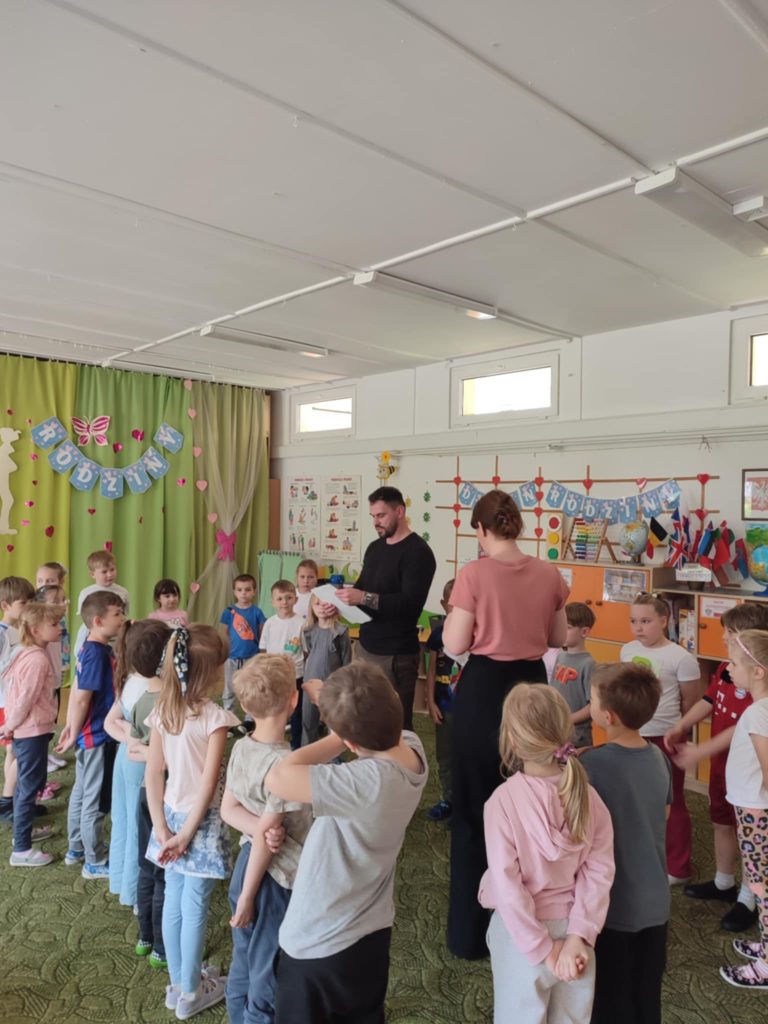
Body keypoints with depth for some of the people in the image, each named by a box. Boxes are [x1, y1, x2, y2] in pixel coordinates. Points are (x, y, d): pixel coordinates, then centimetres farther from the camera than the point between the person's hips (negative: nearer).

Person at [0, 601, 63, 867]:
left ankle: (22, 831, 39)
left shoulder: (28, 654, 8)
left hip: (26, 730, 10)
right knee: (29, 787, -1)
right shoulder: (38, 659, -22)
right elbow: (25, 698, -22)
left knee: (26, 784, 23)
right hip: (33, 731, -10)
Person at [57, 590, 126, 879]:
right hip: (97, 736, -9)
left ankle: (76, 849, 37)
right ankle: (95, 863, 19)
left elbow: (77, 692, 10)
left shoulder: (90, 649, 4)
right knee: (96, 800, 5)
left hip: (91, 735, 9)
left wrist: (71, 728, 15)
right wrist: (74, 734, -11)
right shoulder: (97, 653, -25)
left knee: (82, 793, 21)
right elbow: (81, 699, -23)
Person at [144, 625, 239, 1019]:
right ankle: (191, 992, 27)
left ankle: (177, 982, 36)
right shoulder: (215, 717, -22)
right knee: (194, 907, 10)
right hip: (201, 821, -5)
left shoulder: (161, 712, -4)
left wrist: (162, 828, 0)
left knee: (173, 901, 18)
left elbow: (153, 774, -3)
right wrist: (188, 832, -9)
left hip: (171, 816, 5)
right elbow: (208, 784, -19)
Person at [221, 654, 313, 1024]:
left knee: (242, 967, 25)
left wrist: (264, 826, -15)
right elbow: (263, 839, -22)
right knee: (268, 979, 13)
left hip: (244, 867, 7)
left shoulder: (240, 748, -5)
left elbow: (229, 809, 0)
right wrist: (246, 897, -12)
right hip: (276, 880, -7)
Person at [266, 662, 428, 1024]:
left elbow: (277, 778, -39)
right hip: (372, 930, 7)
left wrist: (336, 739, -28)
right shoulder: (412, 748, -14)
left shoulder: (368, 783, -37)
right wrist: (333, 699, -2)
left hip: (319, 945, -7)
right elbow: (378, 723, 7)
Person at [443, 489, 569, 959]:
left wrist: (455, 613, 4)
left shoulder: (475, 573, -15)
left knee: (475, 805, 12)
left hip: (483, 689, -4)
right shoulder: (549, 574, -2)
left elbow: (455, 644, -12)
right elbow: (559, 638, 8)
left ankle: (473, 930, 24)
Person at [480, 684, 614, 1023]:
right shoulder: (587, 794, -12)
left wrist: (543, 950, -12)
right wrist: (578, 935, -10)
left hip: (522, 931, -3)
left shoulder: (503, 800, -24)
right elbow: (600, 870, -12)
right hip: (572, 927, 3)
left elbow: (508, 886, -21)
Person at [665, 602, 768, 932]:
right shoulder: (725, 668, 0)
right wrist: (680, 727, -12)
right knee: (722, 823, 22)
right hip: (721, 763, 8)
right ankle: (723, 883, 42)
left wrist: (700, 752, -28)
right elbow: (708, 701, 4)